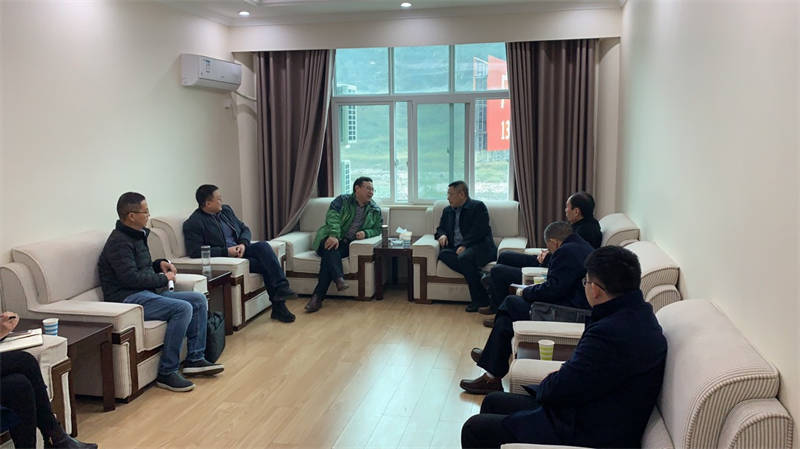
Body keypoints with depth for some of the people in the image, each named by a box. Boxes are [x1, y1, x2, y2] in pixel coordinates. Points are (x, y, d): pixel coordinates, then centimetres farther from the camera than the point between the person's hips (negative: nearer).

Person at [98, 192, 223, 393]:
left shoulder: (137, 235, 18)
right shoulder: (119, 242, -14)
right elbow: (131, 277, -22)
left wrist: (160, 264, 12)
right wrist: (164, 279, -10)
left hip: (147, 293, 10)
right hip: (127, 299, -10)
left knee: (199, 300, 2)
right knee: (182, 308, -29)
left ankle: (195, 359, 2)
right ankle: (167, 373, -23)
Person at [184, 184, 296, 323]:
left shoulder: (226, 210, 12)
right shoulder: (193, 224, -9)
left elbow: (244, 229, 17)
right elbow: (195, 252, -18)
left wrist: (243, 244, -7)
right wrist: (226, 251, -20)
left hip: (240, 249, 6)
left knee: (263, 246, -26)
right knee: (266, 265, -24)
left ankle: (281, 288, -31)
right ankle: (278, 306, -19)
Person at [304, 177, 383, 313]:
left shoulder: (375, 211, 16)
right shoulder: (342, 200, 5)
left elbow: (377, 229, 14)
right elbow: (332, 217, -10)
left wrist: (365, 233, -10)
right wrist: (334, 235, -30)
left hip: (349, 244, 0)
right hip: (332, 238, 0)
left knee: (329, 258, -31)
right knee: (330, 248, -38)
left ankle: (317, 297, -37)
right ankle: (339, 279, -53)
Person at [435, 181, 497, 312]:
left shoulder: (478, 207, 1)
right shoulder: (447, 210, 22)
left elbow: (479, 231, -10)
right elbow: (440, 229, 29)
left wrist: (464, 245, -21)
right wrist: (441, 235, 3)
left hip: (479, 247, -5)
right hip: (455, 248, 6)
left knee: (464, 257, -37)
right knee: (443, 254, -28)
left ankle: (479, 299, -27)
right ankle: (479, 277, -28)